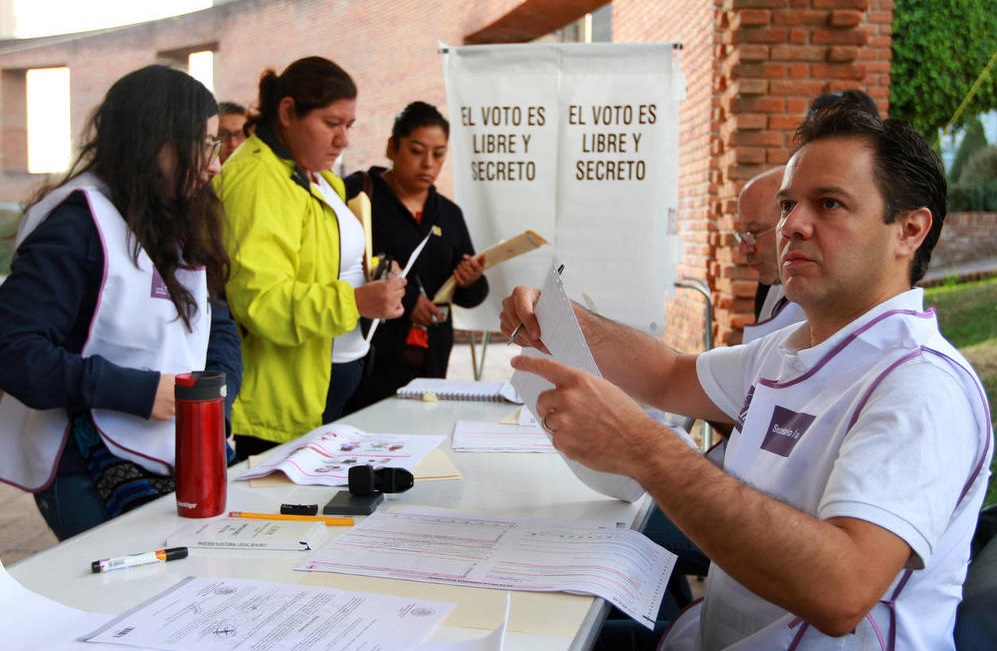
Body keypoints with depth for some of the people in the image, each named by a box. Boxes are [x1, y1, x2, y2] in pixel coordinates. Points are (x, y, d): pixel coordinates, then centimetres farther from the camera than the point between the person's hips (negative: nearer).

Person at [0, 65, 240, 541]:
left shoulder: (177, 227, 15)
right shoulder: (79, 224, -12)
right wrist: (138, 391, -21)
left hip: (183, 462, 7)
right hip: (95, 476, -7)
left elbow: (219, 326, 16)